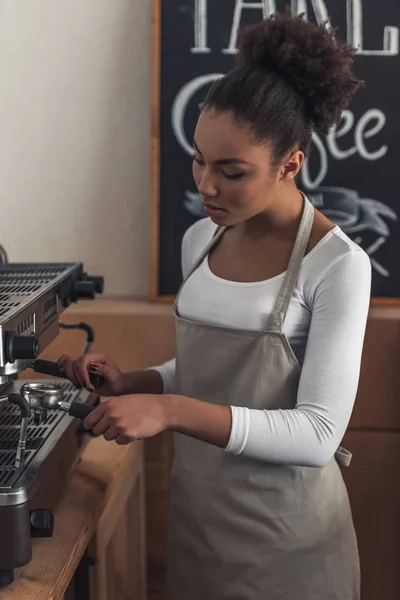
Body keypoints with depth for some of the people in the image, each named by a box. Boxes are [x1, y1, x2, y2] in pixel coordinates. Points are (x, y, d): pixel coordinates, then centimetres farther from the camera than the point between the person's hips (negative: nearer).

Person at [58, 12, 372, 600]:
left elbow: (319, 434, -22)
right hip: (196, 514, 6)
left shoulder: (337, 266, -18)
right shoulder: (201, 239, 2)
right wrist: (132, 384, -5)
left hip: (285, 536, -5)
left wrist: (170, 410, -31)